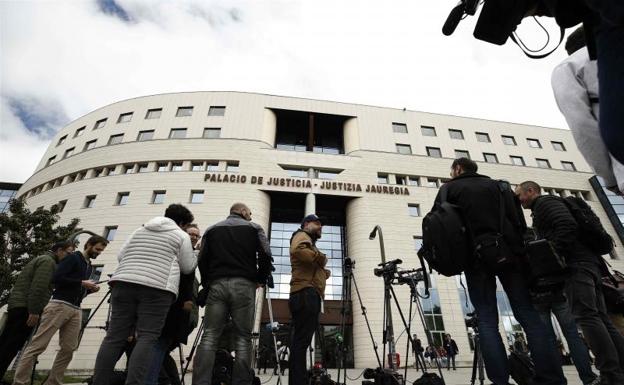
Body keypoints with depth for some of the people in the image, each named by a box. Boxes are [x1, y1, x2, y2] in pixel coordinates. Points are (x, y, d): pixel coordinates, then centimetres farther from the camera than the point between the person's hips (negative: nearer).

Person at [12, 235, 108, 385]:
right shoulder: (73, 258, 0)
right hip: (59, 305, -7)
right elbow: (56, 278, -12)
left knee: (68, 349, 1)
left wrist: (90, 289, 7)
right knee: (37, 346, -7)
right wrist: (82, 283, -13)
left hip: (76, 310, 7)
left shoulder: (89, 267, 23)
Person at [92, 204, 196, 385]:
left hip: (124, 282, 5)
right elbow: (187, 267, 8)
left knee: (115, 336, 5)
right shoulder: (181, 236, 9)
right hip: (157, 288, -5)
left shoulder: (139, 230, 25)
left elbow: (121, 256, 21)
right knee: (147, 338, -5)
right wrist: (194, 254, 27)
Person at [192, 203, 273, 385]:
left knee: (209, 337, 2)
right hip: (244, 285, -2)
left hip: (217, 284, 2)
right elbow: (266, 255, -2)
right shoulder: (254, 228, 11)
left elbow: (202, 260, 10)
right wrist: (260, 279, 10)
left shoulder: (212, 230, 19)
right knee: (242, 338, 2)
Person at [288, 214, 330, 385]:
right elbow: (298, 250, -20)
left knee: (300, 341, 7)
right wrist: (320, 258, -10)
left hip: (307, 295, 10)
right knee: (302, 340, -15)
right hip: (306, 293, -10)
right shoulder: (302, 235, 6)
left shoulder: (309, 242, 34)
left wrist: (323, 272, 11)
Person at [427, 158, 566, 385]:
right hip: (508, 253, 3)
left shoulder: (449, 189, 10)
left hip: (476, 258, -2)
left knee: (487, 322, 0)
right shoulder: (497, 185, 19)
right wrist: (520, 250, 9)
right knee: (529, 315, 3)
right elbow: (519, 220, 10)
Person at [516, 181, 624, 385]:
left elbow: (568, 226, -16)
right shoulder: (543, 209, 29)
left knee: (586, 316, -16)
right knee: (600, 319, 4)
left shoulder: (545, 202, 1)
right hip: (588, 261, 10)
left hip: (577, 263, -10)